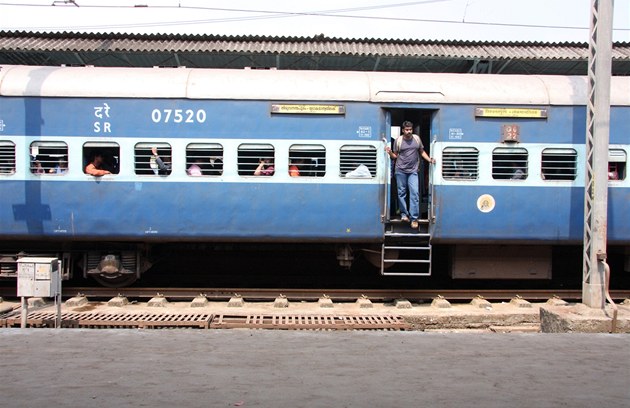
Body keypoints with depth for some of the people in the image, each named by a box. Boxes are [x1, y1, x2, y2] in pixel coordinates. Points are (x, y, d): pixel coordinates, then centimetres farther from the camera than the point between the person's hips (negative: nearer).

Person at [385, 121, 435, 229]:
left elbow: (422, 152, 14)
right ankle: (404, 214, 18)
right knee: (401, 193, 5)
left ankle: (414, 218, -6)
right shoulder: (398, 140, 0)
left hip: (413, 171, 0)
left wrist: (430, 160, 1)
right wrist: (390, 153, -14)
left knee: (414, 193, -8)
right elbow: (395, 156, 6)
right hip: (400, 170, 0)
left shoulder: (417, 138, 5)